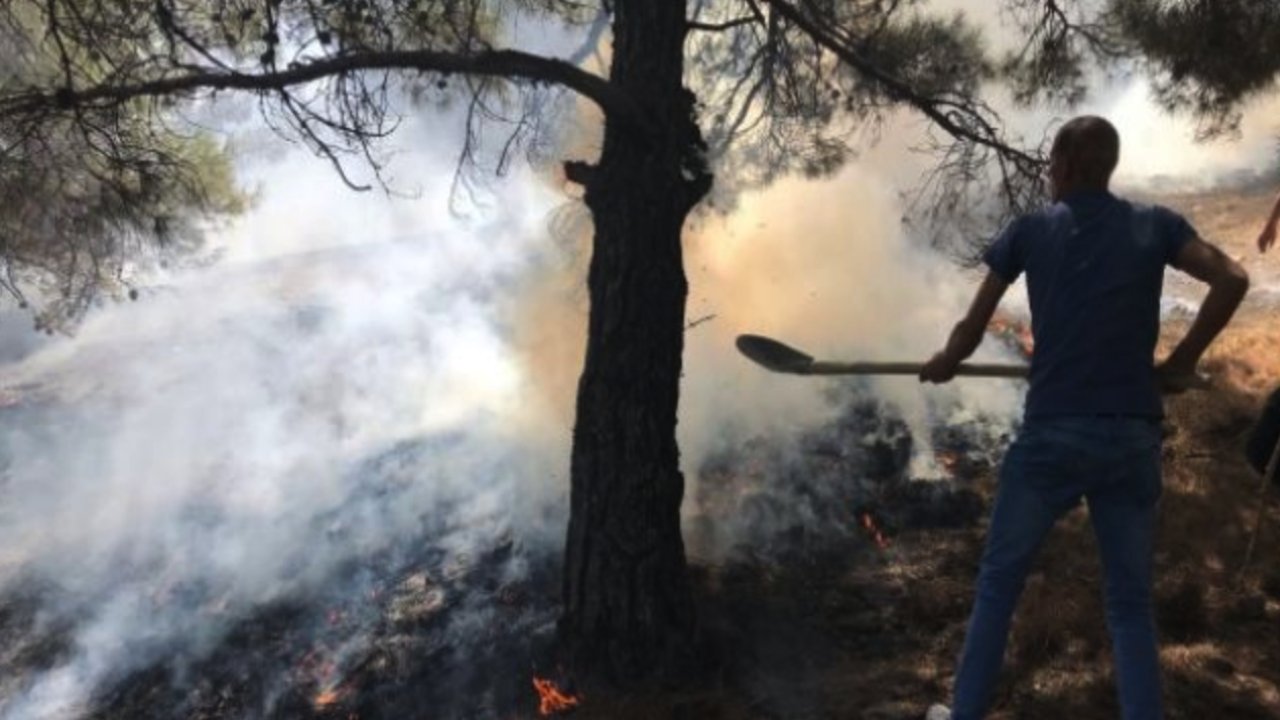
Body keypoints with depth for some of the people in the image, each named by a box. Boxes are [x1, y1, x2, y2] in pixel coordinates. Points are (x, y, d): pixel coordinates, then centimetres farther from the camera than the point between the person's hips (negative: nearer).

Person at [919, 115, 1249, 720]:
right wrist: (1182, 362, 6)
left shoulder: (1029, 230, 4)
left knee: (998, 585, 13)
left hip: (1051, 433, -2)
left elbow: (972, 330, 6)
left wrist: (943, 364, 26)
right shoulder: (1157, 224, 7)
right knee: (1132, 606, 13)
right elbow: (1232, 280, -6)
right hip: (1134, 438, 2)